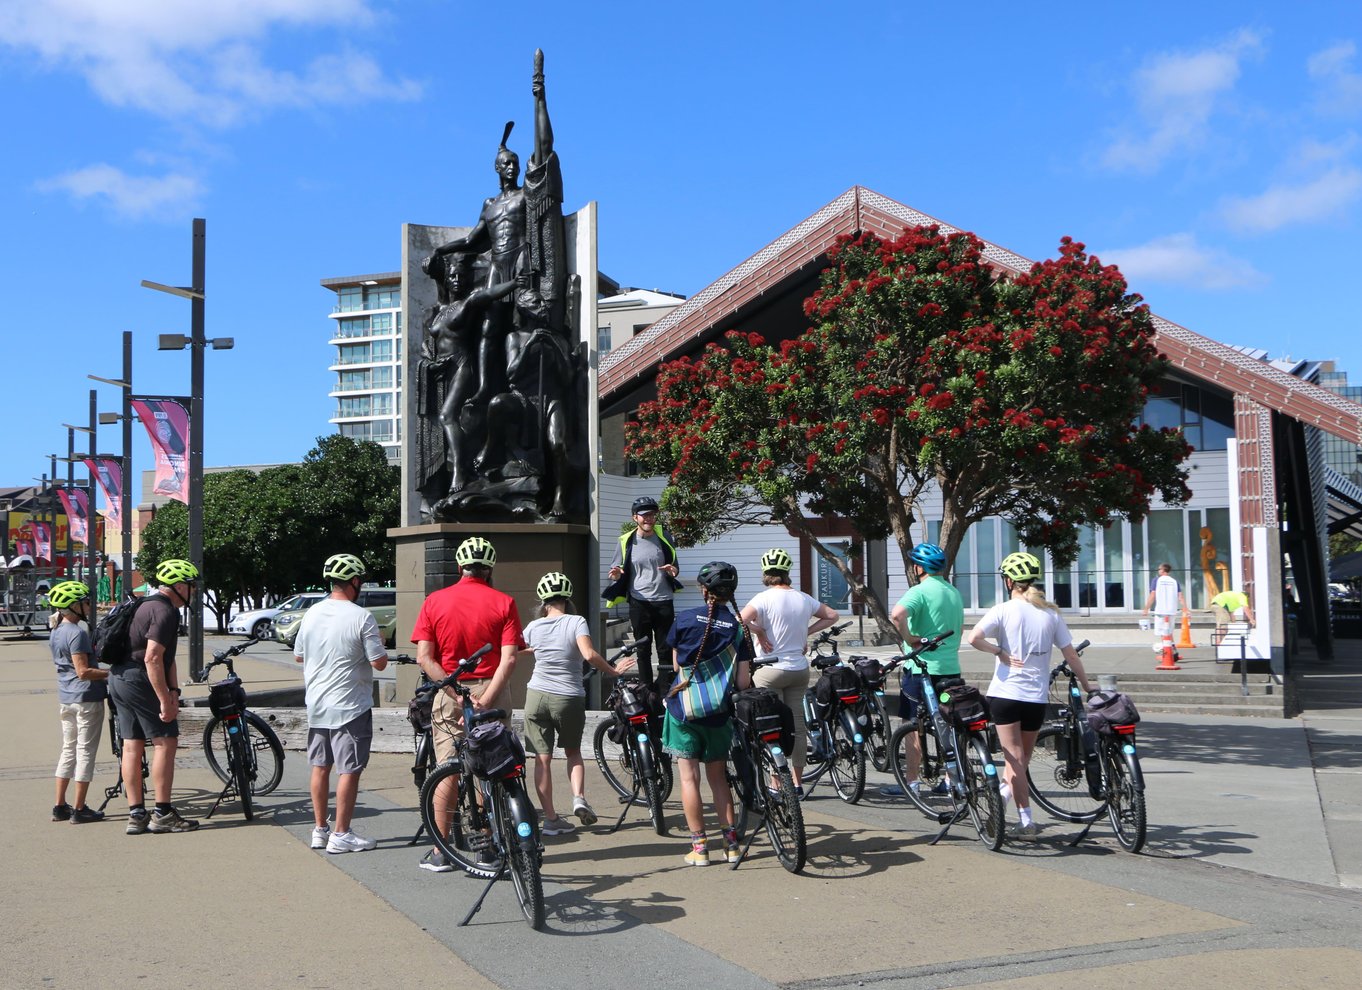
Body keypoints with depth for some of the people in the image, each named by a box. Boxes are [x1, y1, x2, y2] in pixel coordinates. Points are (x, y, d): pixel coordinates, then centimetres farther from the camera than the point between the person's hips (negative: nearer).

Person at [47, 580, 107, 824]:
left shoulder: (55, 633, 10)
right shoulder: (77, 633, -18)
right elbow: (84, 671, -22)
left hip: (65, 698, 9)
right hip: (86, 697, -9)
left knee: (68, 749, 15)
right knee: (85, 751, -2)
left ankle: (60, 806, 17)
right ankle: (79, 809, 2)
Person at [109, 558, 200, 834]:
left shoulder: (149, 605, 18)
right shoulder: (165, 611, -16)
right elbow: (152, 659, -23)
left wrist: (174, 690, 4)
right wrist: (166, 700, -21)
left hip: (119, 680, 10)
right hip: (139, 680, -10)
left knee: (132, 746, 10)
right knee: (166, 741, -4)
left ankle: (136, 814, 14)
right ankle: (162, 814, -2)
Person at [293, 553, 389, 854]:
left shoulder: (311, 614, 3)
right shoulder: (362, 618, -16)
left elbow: (298, 656, 13)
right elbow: (379, 662, -15)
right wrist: (378, 642, 4)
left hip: (316, 705, 6)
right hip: (351, 706, -6)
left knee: (320, 767, 14)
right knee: (349, 770, 0)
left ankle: (320, 830, 22)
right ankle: (341, 835, 2)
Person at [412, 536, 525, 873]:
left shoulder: (434, 602, 2)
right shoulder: (503, 603, -3)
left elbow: (424, 658, -7)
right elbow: (509, 659, -14)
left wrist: (459, 695, -10)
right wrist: (484, 701, -17)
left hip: (448, 693, 1)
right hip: (492, 691, -1)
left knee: (447, 772, 6)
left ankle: (440, 853, 9)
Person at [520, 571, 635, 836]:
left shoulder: (534, 627, 1)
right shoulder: (576, 622, -7)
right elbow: (589, 654, -21)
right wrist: (612, 671, -9)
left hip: (537, 696, 1)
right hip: (569, 698, -1)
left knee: (542, 759, 6)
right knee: (573, 752, 20)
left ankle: (551, 818, 6)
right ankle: (579, 797, -1)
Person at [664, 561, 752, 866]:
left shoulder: (685, 619, -5)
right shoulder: (738, 627, -2)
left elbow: (676, 665, 7)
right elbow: (743, 681, -6)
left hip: (684, 707, -2)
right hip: (719, 713, 2)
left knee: (689, 778, 4)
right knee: (718, 777, 15)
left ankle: (699, 847, 5)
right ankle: (731, 843, 14)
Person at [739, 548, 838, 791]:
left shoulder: (764, 598, -13)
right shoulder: (803, 598, 3)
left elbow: (739, 621, -27)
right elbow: (832, 615, 15)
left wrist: (759, 631, -12)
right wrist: (807, 632, 10)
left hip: (770, 670, -5)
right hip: (799, 669, 5)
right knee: (797, 725, 11)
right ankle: (797, 782, 17)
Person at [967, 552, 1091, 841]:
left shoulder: (1004, 610, -7)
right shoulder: (1050, 613, 4)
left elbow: (974, 638, -22)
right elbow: (1071, 655, 5)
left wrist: (1001, 653, -8)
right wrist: (1087, 687, 16)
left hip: (1005, 693, -3)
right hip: (1037, 697, 3)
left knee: (1015, 757, 0)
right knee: (1023, 757, 20)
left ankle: (1026, 821, -2)